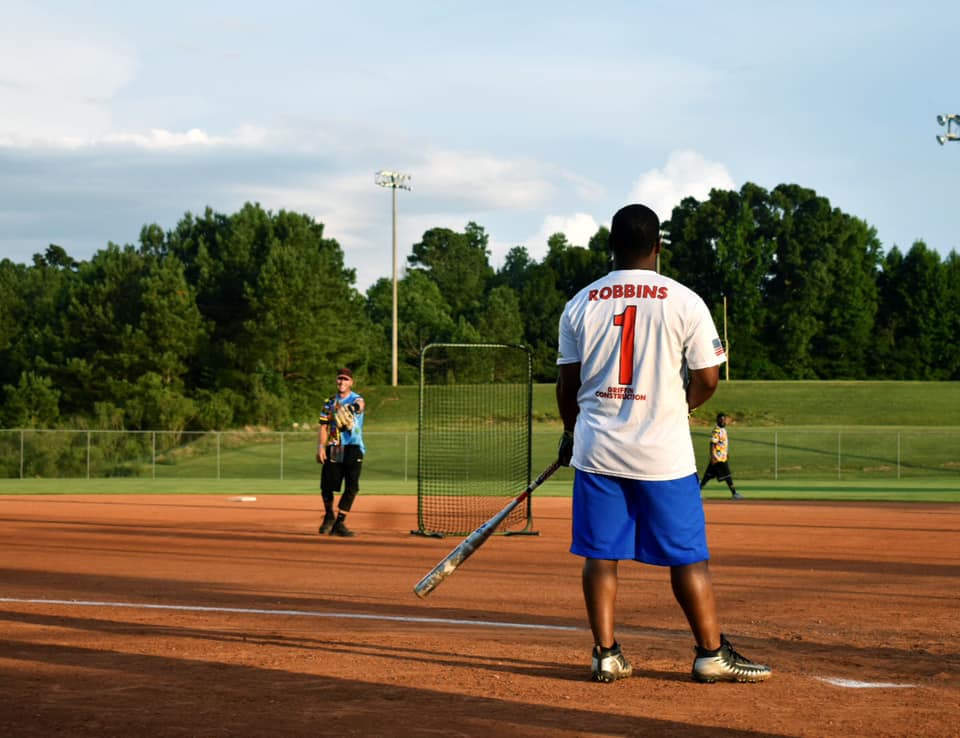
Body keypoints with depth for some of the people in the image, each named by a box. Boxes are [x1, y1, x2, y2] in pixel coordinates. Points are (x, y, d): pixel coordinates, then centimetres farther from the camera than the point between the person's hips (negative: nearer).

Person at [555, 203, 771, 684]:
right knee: (687, 556, 5)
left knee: (600, 554, 7)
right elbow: (707, 378, -4)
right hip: (663, 451, -2)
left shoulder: (580, 304, 3)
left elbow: (567, 383, 8)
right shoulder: (684, 301, -5)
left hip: (597, 447, 2)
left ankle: (606, 654, 6)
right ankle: (711, 653, 8)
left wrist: (570, 434, 23)